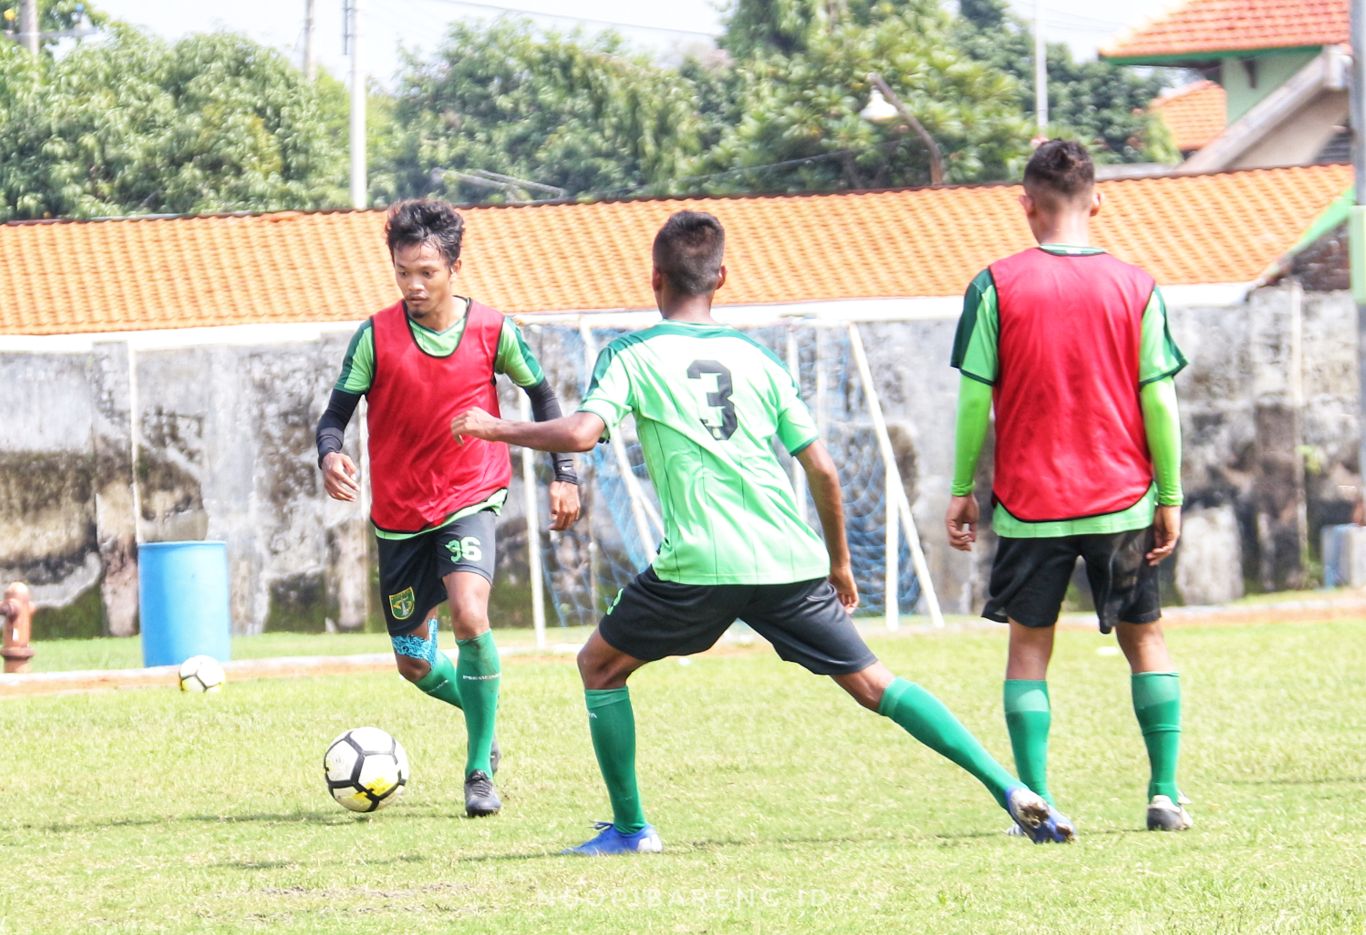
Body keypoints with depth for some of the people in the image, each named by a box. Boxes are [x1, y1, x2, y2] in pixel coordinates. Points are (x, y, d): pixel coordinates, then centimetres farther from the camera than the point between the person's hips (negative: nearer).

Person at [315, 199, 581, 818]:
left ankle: (480, 772, -14)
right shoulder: (377, 336, -9)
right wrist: (330, 455, -29)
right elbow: (337, 413, -7)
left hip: (469, 501, -2)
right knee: (414, 663, 8)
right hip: (399, 513, 2)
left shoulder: (491, 331, -7)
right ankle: (480, 709, 43)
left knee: (469, 616, -27)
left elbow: (540, 393, 9)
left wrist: (564, 475, 6)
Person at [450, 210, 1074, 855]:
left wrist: (495, 429, 5)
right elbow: (822, 470, 13)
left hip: (699, 566, -3)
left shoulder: (632, 356, 5)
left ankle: (630, 828, 14)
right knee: (871, 682, 6)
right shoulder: (758, 359, 15)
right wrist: (839, 562, 25)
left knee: (600, 666, 18)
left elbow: (582, 433, -11)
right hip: (790, 560, 3)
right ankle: (1009, 789, -5)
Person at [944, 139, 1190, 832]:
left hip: (1029, 504, -1)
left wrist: (961, 490, 5)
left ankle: (1035, 801, -1)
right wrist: (1170, 497, 6)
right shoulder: (1135, 288, -2)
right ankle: (1166, 794, 7)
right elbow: (1159, 399, -1)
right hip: (1123, 501, 1)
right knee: (1144, 638, 13)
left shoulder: (997, 287, -5)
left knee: (1029, 646, 7)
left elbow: (975, 399, -4)